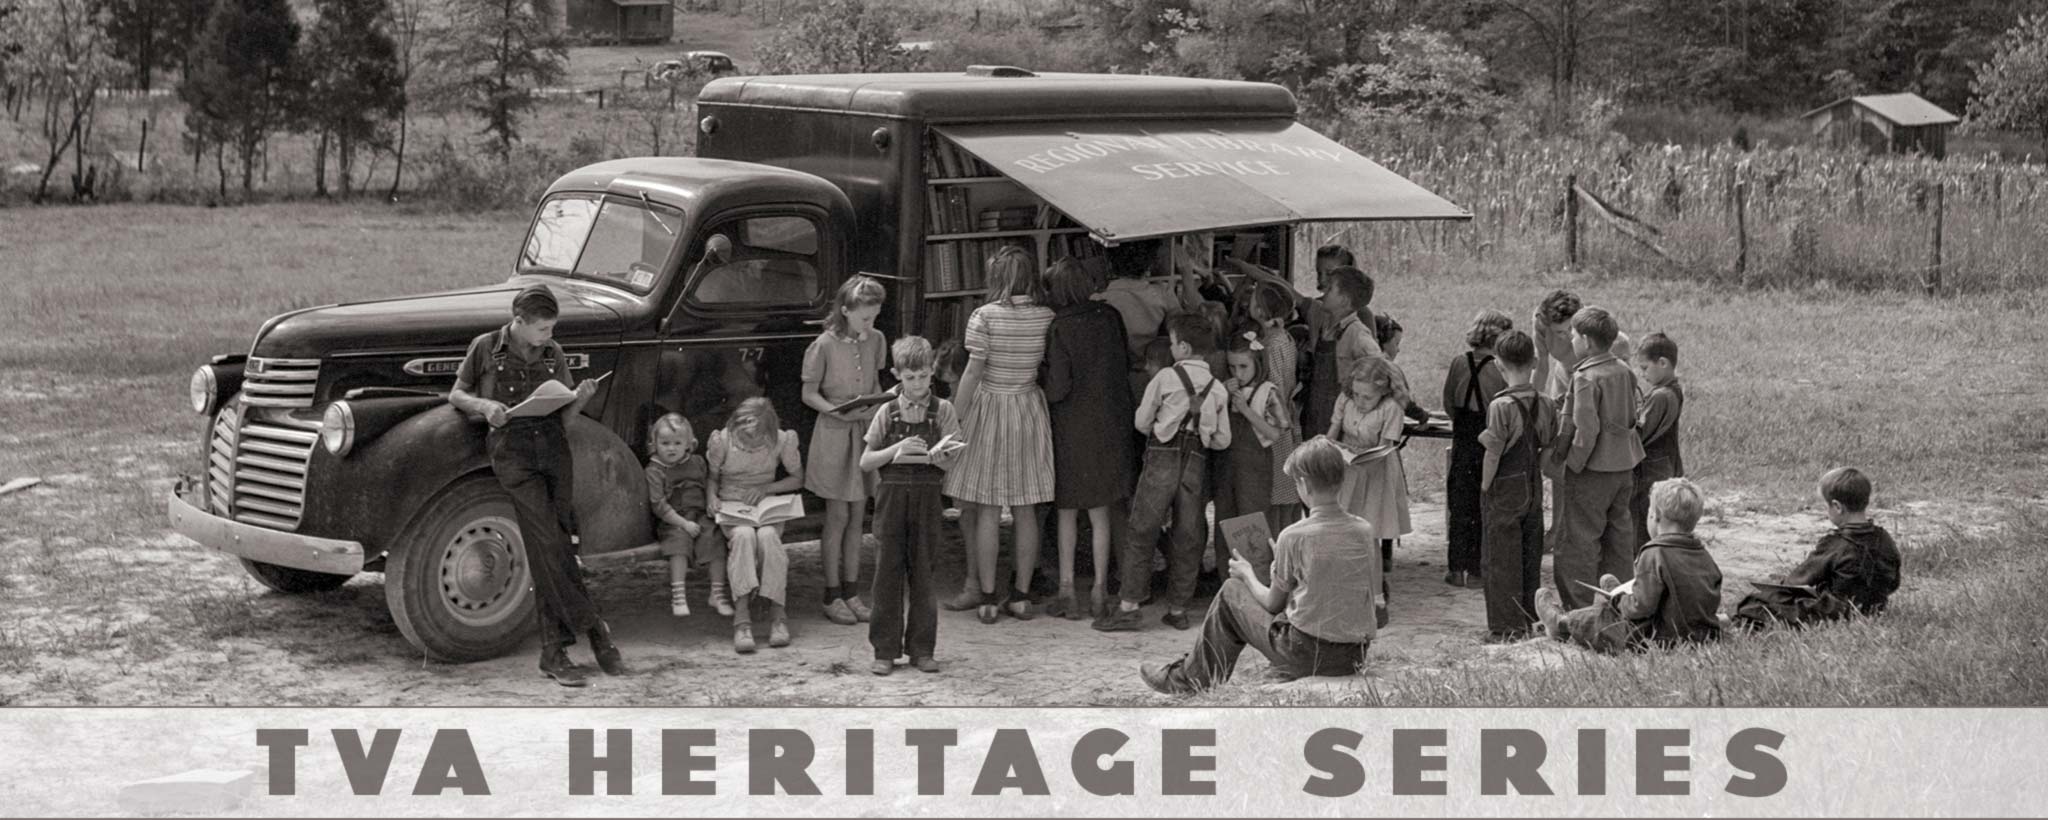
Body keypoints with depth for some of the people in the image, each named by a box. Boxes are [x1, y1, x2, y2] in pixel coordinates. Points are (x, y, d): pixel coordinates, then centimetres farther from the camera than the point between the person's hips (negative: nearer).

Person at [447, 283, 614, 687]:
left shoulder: (554, 354, 13)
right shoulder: (486, 348, 4)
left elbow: (563, 416, 15)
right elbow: (456, 395, 14)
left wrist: (582, 397, -6)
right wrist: (483, 404, -7)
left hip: (554, 449, 4)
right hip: (512, 453, -3)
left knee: (557, 549, -2)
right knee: (548, 546, -16)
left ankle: (554, 651, 2)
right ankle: (595, 630, -10)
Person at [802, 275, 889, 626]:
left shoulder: (876, 341, 2)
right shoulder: (824, 345, -13)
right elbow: (809, 394, -6)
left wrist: (878, 408, -4)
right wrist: (840, 412, -21)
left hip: (865, 432, 5)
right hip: (833, 436, -5)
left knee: (857, 516, 8)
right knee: (838, 516, -1)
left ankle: (852, 592, 16)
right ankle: (833, 596, 7)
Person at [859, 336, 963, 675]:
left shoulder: (942, 410, 3)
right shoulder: (887, 412, 3)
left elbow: (950, 461, 0)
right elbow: (865, 462, 2)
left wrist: (935, 457, -22)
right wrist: (897, 450, -13)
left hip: (926, 496, 0)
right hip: (891, 494, 0)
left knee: (922, 572, 4)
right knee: (887, 571, 0)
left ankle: (921, 649, 13)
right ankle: (885, 650, 6)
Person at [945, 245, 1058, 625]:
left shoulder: (984, 317, -12)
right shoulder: (1047, 318, -2)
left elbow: (973, 372, -12)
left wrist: (955, 418, -5)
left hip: (990, 408, -3)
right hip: (1031, 410, 3)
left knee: (987, 511, 2)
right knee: (1025, 511, 9)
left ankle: (988, 598, 2)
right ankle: (1022, 596, 13)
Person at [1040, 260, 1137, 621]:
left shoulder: (1060, 329, -17)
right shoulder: (1110, 318, -3)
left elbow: (1057, 388, -18)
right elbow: (1125, 366, 6)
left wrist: (1039, 375, 0)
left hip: (1072, 426, -4)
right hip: (1110, 424, 4)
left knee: (1067, 512, 11)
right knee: (1100, 513, 12)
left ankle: (1067, 589, 9)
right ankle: (1100, 589, 15)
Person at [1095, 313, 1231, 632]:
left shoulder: (1166, 377, -3)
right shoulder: (1217, 387, 8)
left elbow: (1141, 422, 3)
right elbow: (1223, 440, 10)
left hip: (1163, 458, -4)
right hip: (1196, 463, 4)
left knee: (1140, 531, -1)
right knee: (1186, 537, 10)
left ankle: (1129, 606, -6)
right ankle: (1178, 608, 13)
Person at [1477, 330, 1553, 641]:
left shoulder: (1502, 405, -18)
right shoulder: (1544, 404, 0)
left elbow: (1493, 454, -16)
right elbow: (1548, 446, 7)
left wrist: (1485, 488, -6)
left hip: (1505, 491, -6)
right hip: (1534, 489, 6)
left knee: (1501, 560, 3)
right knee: (1530, 558, 15)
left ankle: (1506, 627, 5)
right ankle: (1529, 621, 23)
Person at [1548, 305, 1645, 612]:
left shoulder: (1586, 378, -18)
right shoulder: (1624, 372, 6)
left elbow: (1587, 429, -22)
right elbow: (1630, 420, 13)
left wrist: (1573, 465, -13)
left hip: (1593, 471, -8)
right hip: (1624, 465, 8)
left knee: (1581, 540, 1)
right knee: (1618, 535, 15)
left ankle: (1582, 607, 3)